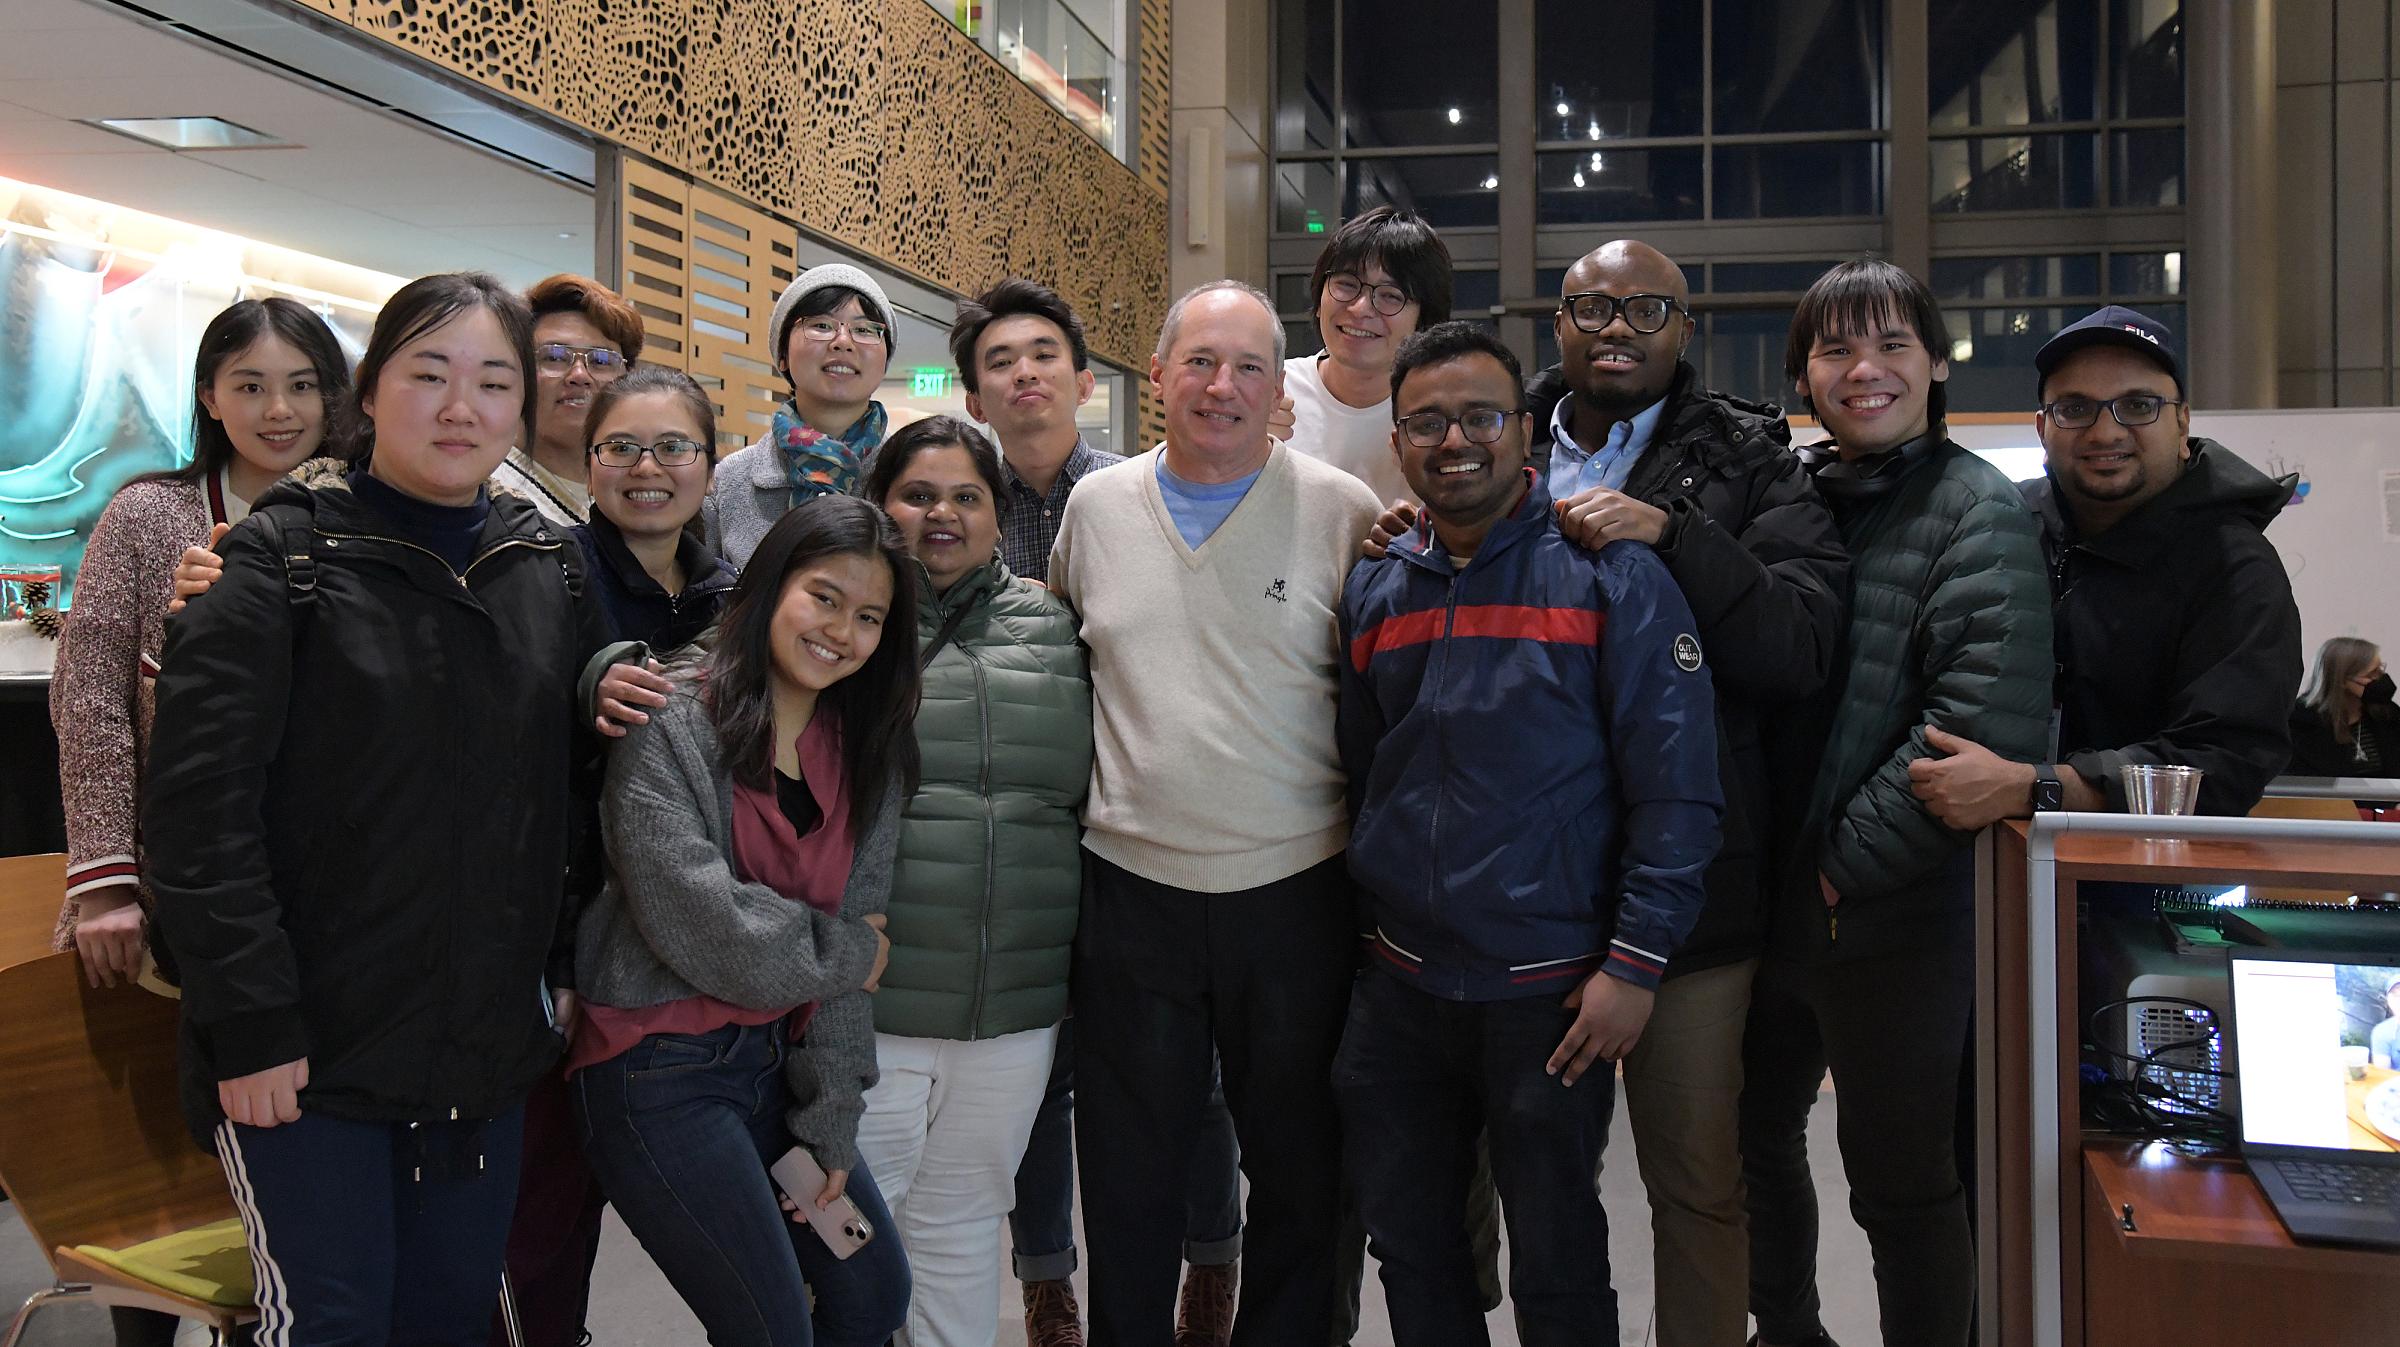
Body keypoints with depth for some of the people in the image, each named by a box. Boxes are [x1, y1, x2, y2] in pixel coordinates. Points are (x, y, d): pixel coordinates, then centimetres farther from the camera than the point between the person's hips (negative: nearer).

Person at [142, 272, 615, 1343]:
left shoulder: (552, 570, 7)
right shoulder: (283, 560, -8)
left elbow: (577, 784, 12)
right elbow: (198, 806, -13)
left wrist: (568, 968, 8)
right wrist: (249, 1025, -16)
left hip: (488, 1045, 5)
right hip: (302, 1048, -4)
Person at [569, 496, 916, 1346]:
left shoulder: (865, 756, 7)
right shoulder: (673, 726, -12)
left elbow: (860, 932, 4)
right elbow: (703, 927, -20)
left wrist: (830, 1122, 0)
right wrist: (846, 955, -7)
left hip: (776, 1060, 7)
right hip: (661, 1074, -6)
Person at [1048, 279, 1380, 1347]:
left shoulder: (1342, 512, -5)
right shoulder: (1096, 506, 5)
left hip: (1294, 889, -2)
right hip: (1132, 887, 2)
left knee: (1299, 1170, 14)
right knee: (1128, 1179, 14)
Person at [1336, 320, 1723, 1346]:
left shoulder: (1608, 576, -7)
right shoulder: (1373, 593, 8)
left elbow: (1677, 787, -10)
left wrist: (1636, 962, -15)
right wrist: (1370, 918, 12)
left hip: (1551, 995, -4)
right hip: (1397, 986, 5)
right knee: (1407, 1245, 16)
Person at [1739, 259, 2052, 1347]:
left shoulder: (1978, 511, -10)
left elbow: (1988, 725, -21)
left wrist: (1850, 861, -18)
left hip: (1894, 915, -6)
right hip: (1765, 893, 7)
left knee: (1901, 1185, 6)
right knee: (1756, 1137, 21)